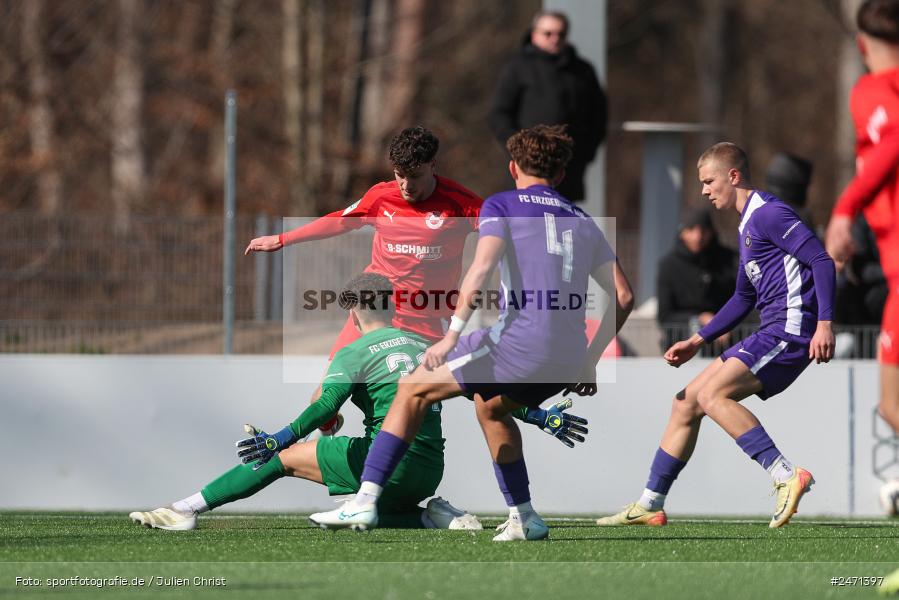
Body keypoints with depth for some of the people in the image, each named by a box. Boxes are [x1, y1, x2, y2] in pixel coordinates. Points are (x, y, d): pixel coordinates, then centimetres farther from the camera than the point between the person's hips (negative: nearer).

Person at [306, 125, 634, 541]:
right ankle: (523, 519, 29)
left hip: (520, 341, -6)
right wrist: (588, 362, 24)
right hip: (568, 359, 6)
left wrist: (452, 336, -12)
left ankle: (365, 501, -2)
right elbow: (623, 296, 19)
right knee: (489, 406, 34)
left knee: (414, 390, 8)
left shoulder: (501, 205, 7)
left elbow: (481, 269, -10)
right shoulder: (582, 222, 23)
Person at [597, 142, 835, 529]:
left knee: (712, 395, -23)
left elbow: (821, 261, -19)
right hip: (772, 333, 10)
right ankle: (650, 504, 16)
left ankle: (786, 476, -26)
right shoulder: (747, 225, 21)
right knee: (686, 403, 10)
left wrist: (824, 323, -28)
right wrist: (697, 341, 25)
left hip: (790, 330, -10)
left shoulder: (768, 213, -11)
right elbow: (744, 299, 30)